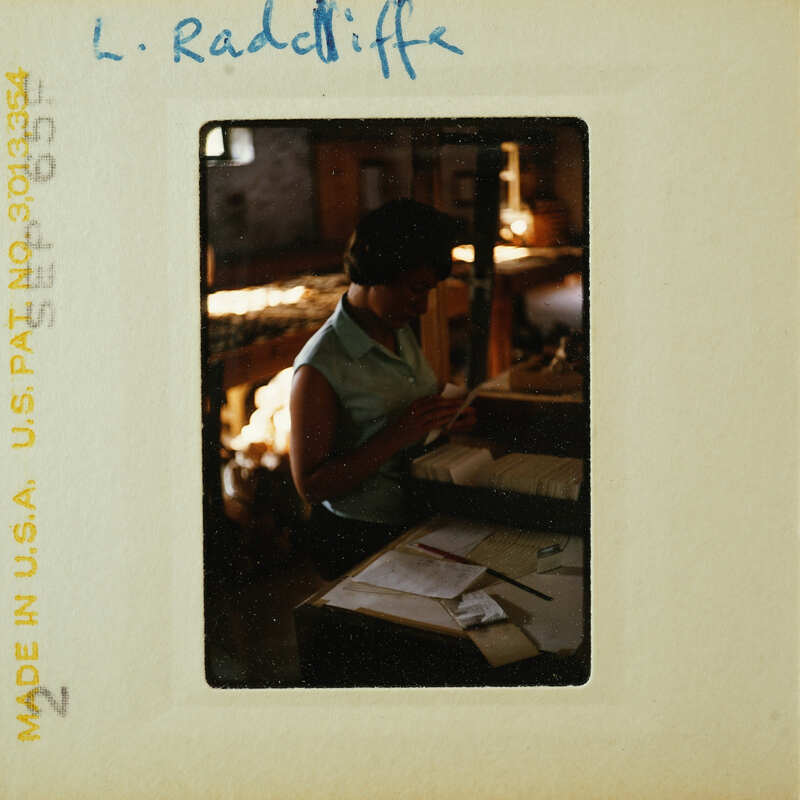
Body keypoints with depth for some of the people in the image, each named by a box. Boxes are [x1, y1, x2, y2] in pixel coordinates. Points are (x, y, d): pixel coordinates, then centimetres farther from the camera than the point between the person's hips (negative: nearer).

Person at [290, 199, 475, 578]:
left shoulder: (401, 333, 9)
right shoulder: (320, 368, -16)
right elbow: (310, 485, -15)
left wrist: (442, 419, 1)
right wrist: (397, 436, -21)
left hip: (416, 517, 8)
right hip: (359, 539, -8)